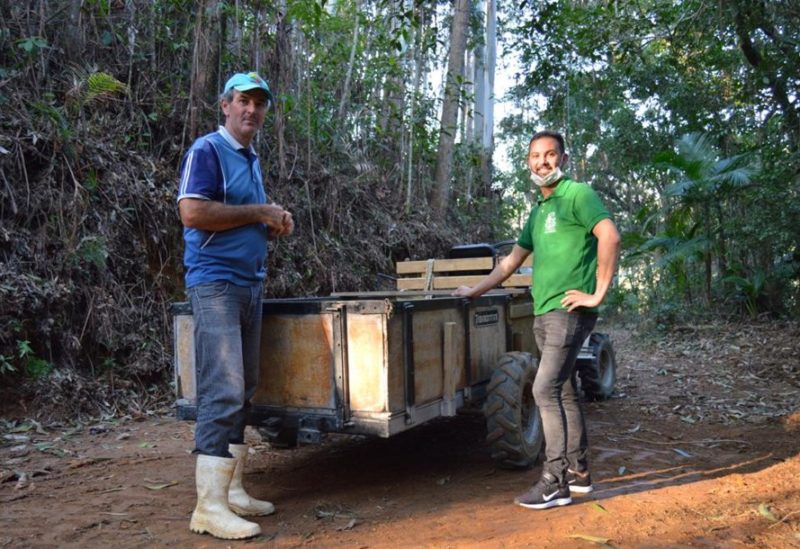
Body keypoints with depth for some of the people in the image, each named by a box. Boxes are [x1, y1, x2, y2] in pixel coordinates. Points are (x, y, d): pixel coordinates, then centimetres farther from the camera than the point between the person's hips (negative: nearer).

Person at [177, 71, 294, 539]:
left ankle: (233, 490, 18)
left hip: (251, 283, 9)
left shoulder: (253, 160, 20)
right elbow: (193, 213, -19)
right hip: (216, 283, -9)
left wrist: (276, 225, 6)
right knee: (223, 392, -11)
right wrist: (260, 211, -12)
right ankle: (210, 506, -5)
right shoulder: (208, 150, -6)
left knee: (243, 392, 9)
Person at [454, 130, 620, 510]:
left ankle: (555, 483, -4)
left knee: (546, 390, -12)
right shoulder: (539, 210, 20)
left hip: (568, 310, -8)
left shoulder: (578, 194, -5)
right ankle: (578, 472, 23)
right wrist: (476, 291, 30)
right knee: (564, 393, 12)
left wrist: (598, 293, -19)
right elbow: (513, 259, 27)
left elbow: (610, 236, -19)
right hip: (543, 313, 9)